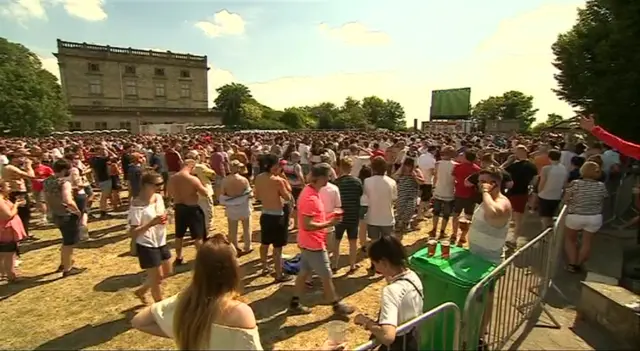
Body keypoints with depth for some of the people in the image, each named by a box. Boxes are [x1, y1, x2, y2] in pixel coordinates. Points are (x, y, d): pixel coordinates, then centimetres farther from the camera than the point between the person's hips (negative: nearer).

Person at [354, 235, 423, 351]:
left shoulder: (392, 290, -33)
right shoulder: (413, 276, -9)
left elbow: (388, 336, -43)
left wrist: (367, 322, -25)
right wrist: (390, 278, 1)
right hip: (412, 340, 8)